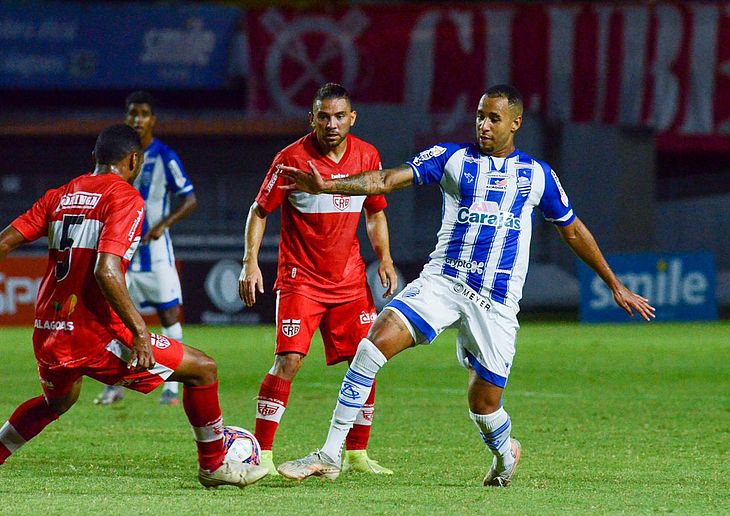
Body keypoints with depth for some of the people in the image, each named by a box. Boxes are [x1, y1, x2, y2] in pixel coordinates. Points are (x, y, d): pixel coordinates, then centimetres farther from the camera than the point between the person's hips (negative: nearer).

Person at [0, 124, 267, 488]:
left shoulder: (60, 196, 12)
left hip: (46, 336, 8)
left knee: (57, 401, 38)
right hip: (93, 335, -7)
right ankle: (215, 466, 14)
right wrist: (139, 331, -20)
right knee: (203, 369, 4)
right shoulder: (125, 197, -8)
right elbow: (106, 271, -22)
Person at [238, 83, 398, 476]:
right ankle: (261, 454, -13)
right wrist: (250, 262, -15)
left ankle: (357, 454, 17)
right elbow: (259, 211, -4)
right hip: (301, 277, -5)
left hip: (350, 278, 5)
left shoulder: (367, 156, 3)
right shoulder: (292, 158, -11)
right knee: (289, 359, -17)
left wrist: (384, 258, 6)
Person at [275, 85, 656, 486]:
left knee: (484, 401, -1)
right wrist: (326, 185, -20)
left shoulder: (537, 174, 9)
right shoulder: (453, 158, 4)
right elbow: (386, 181, -5)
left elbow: (573, 231, 21)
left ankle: (505, 453, 37)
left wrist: (615, 285, 24)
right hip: (441, 282, 0)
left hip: (496, 302, 0)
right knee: (376, 341, -21)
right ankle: (330, 456, -18)